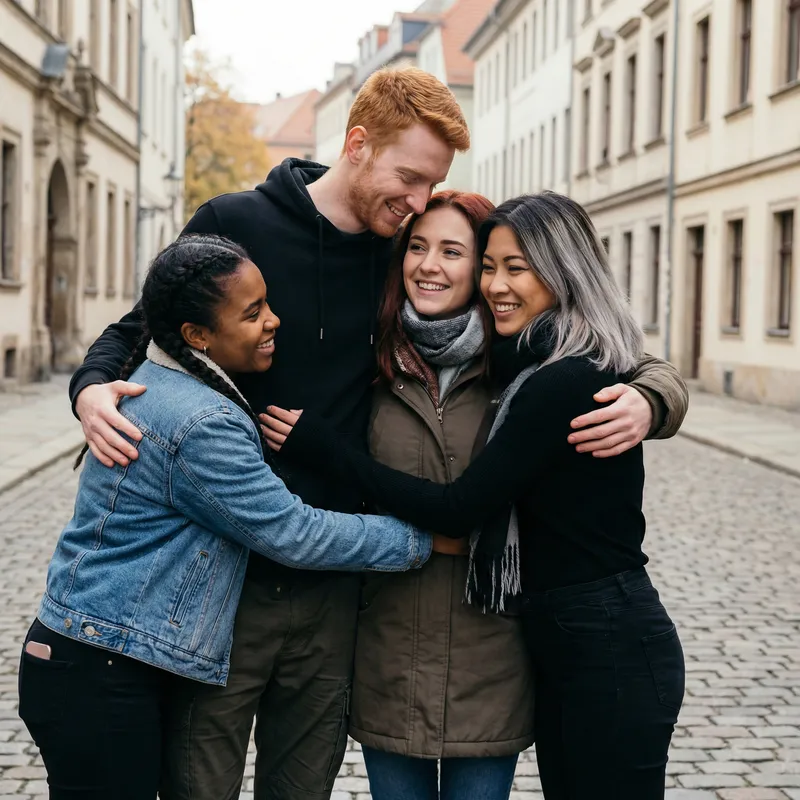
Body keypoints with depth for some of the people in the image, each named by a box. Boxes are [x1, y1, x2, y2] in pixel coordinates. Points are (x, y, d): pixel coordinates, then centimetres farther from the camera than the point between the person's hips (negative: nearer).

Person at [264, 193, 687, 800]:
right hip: (564, 644, 9)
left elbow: (459, 510, -18)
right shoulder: (541, 368, 9)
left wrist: (325, 448, -14)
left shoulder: (562, 382, -20)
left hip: (608, 652, -9)